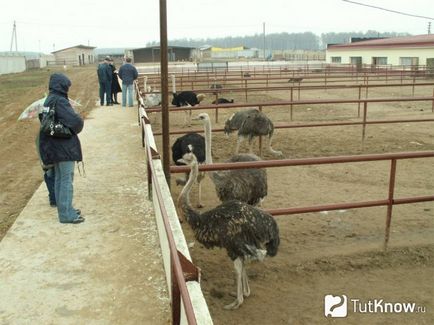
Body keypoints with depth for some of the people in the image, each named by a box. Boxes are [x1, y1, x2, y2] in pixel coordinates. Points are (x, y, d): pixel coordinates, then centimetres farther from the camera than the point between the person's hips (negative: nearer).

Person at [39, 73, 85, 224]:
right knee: (66, 179, -3)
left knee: (59, 179, 16)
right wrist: (76, 129, -3)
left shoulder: (48, 101, 10)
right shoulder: (60, 101, -18)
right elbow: (75, 120, -26)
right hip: (65, 145, -9)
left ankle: (64, 209, 27)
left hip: (54, 146, 9)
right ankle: (66, 214, 2)